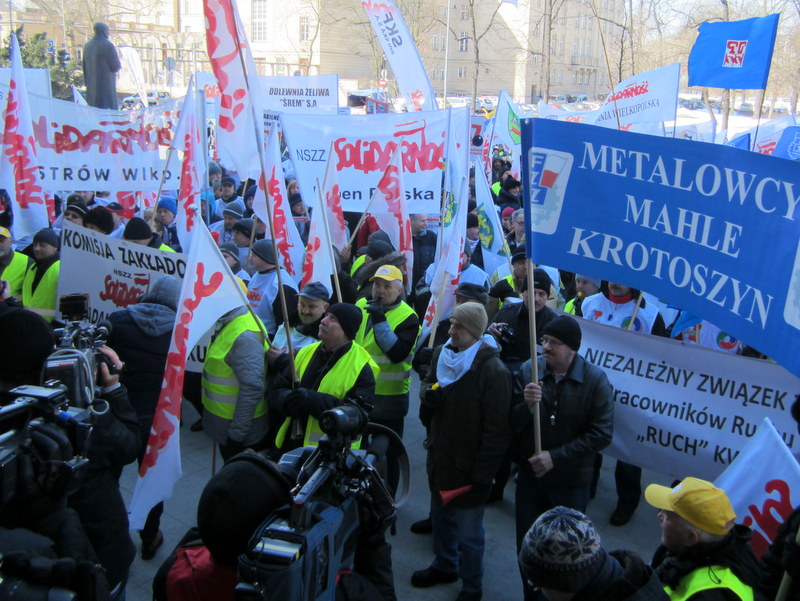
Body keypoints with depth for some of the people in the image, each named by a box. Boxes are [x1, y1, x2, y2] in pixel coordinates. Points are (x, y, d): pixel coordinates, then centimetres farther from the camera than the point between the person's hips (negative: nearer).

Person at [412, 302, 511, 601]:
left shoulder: (493, 371, -23)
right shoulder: (442, 354, 0)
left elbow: (497, 430, -20)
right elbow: (427, 384, 17)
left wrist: (483, 474, -18)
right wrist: (427, 392, -8)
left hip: (468, 467, -7)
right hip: (439, 458, 7)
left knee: (468, 533, 9)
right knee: (441, 517, 26)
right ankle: (445, 565, 50)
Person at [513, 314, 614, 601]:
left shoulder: (595, 379, -14)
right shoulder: (528, 371, -9)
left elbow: (602, 434, -16)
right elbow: (511, 425, -8)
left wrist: (556, 457, -19)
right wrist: (527, 405, -29)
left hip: (571, 482, -2)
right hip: (530, 476, 2)